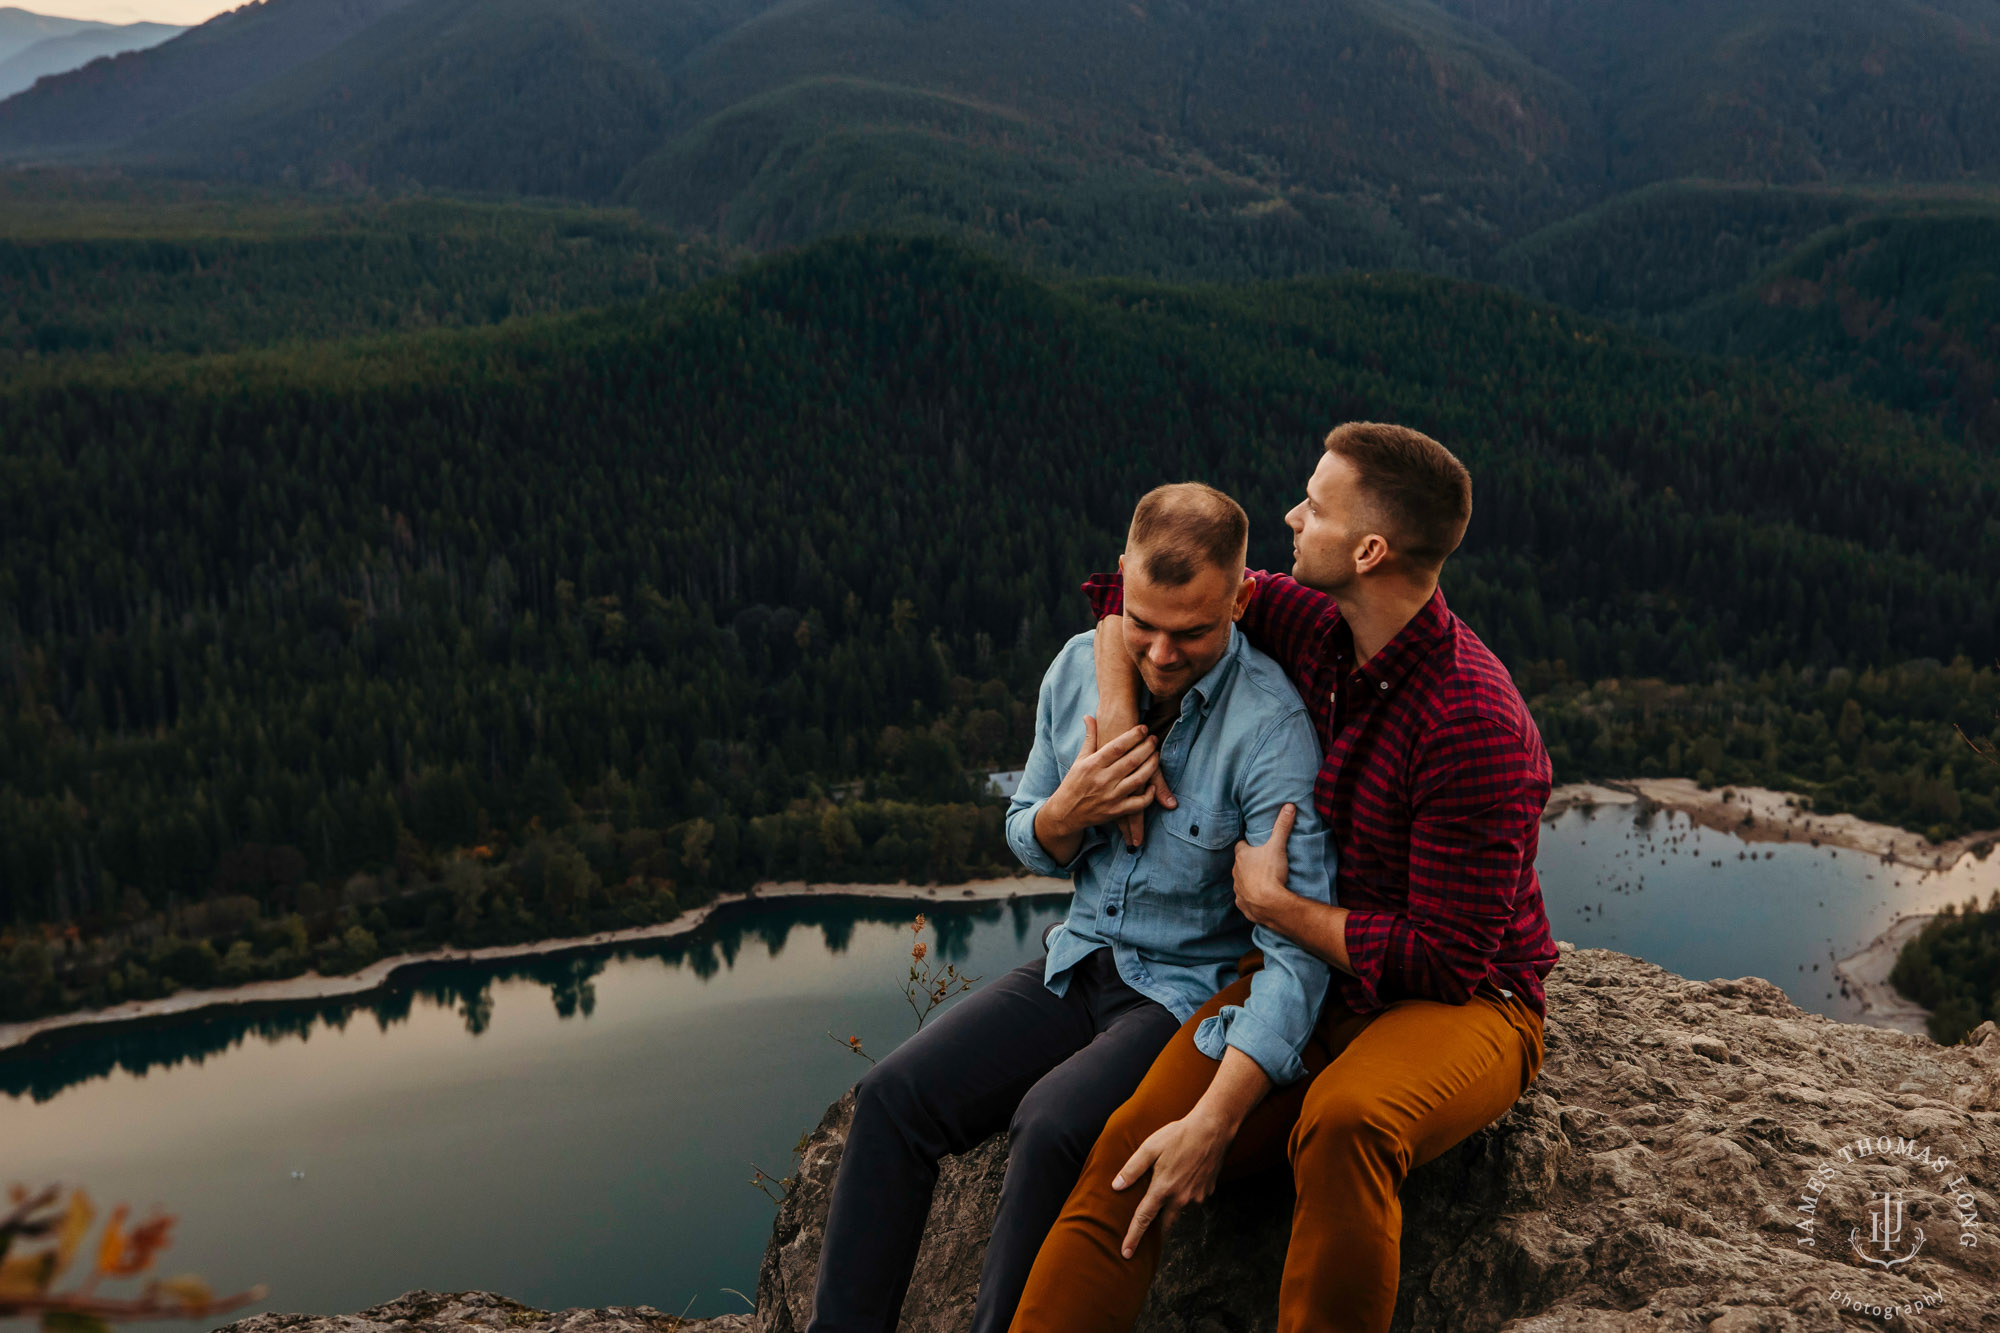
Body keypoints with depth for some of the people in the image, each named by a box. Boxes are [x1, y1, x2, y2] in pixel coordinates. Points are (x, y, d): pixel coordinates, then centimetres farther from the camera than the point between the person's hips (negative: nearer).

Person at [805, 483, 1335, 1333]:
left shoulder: (1272, 726, -21)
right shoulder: (1081, 666, -2)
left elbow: (1297, 946, -26)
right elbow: (1028, 842, 11)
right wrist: (1066, 812, -14)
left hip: (1199, 991, -5)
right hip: (1081, 966, 6)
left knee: (1053, 1125, -31)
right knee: (894, 1095, -11)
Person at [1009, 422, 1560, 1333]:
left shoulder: (1475, 730, -23)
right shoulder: (1317, 626, -2)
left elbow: (1445, 960, -22)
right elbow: (1143, 579, 12)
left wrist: (1271, 902, -12)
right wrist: (1117, 715, -3)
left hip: (1462, 1006, -5)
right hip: (1311, 981, 6)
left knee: (1342, 1125, -41)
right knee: (1131, 1148, -20)